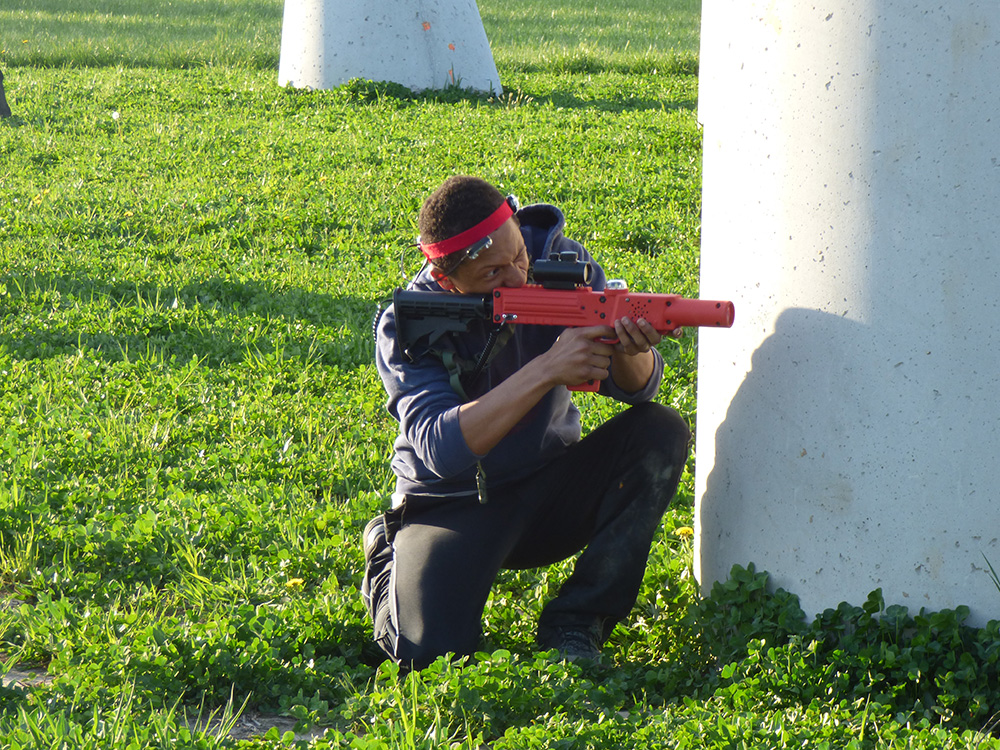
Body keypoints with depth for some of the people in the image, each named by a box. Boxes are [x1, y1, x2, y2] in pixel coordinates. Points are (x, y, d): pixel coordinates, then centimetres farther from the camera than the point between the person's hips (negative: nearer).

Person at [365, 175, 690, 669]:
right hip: (454, 506, -3)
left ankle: (574, 625, -13)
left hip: (553, 489, 3)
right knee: (430, 649, -26)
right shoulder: (406, 327, -20)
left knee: (660, 432, -21)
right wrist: (546, 371, -41)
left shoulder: (559, 263, -11)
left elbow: (637, 389, -11)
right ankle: (388, 562, 13)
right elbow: (441, 450, -34)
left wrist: (630, 350, -37)